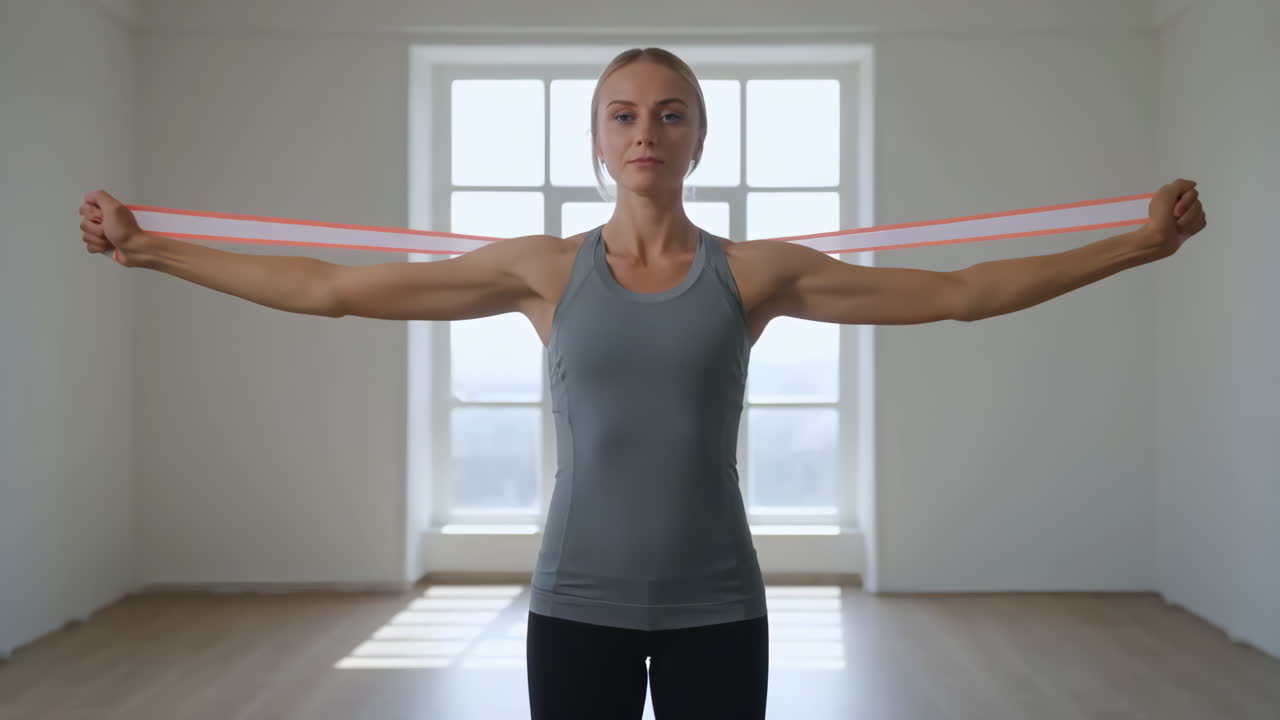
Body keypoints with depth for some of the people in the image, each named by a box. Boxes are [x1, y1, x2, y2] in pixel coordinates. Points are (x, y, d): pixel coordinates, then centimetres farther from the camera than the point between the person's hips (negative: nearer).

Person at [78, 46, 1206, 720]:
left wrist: (1137, 247, 0)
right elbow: (329, 289, 1)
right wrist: (152, 250, 1)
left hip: (715, 605, 0)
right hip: (578, 603, 0)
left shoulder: (756, 272, -1)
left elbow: (960, 293, 1)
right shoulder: (543, 269, 0)